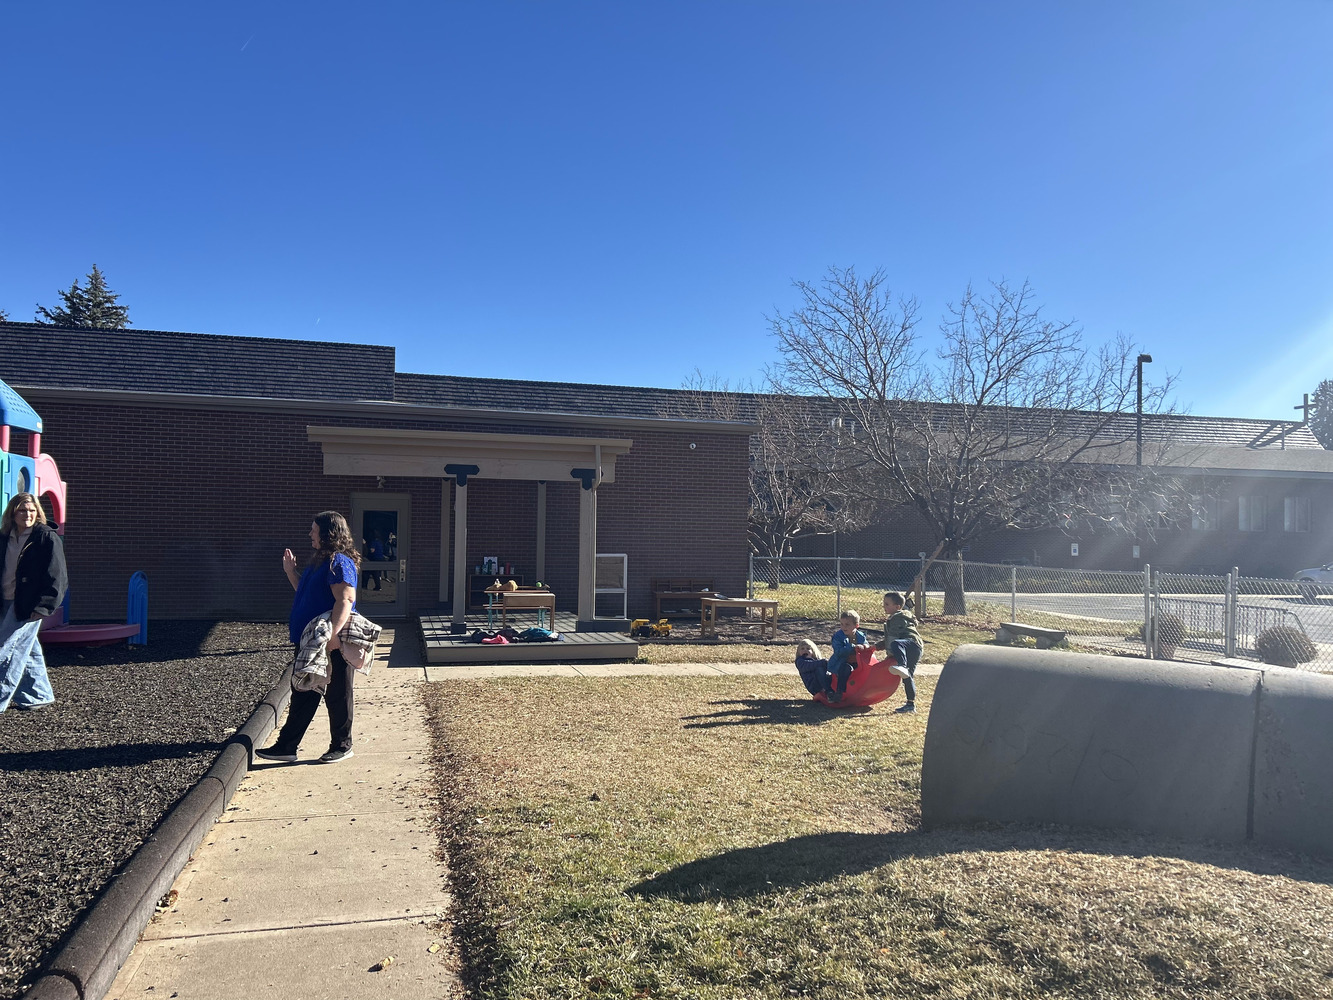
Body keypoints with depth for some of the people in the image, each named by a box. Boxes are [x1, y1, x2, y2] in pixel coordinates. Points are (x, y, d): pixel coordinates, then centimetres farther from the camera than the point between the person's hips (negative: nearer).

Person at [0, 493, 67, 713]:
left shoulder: (47, 537, -9)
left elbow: (55, 577, -12)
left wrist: (43, 606, -17)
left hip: (29, 604, -7)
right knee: (27, 650, 14)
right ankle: (39, 695, 24)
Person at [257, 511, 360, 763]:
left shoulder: (339, 562, -16)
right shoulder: (320, 561, 16)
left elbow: (345, 600, -26)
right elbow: (306, 594, 25)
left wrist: (333, 634, -33)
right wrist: (290, 572, 17)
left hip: (332, 645, -10)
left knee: (336, 695, 4)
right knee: (303, 694, 13)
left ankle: (342, 746, 17)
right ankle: (286, 747, 19)